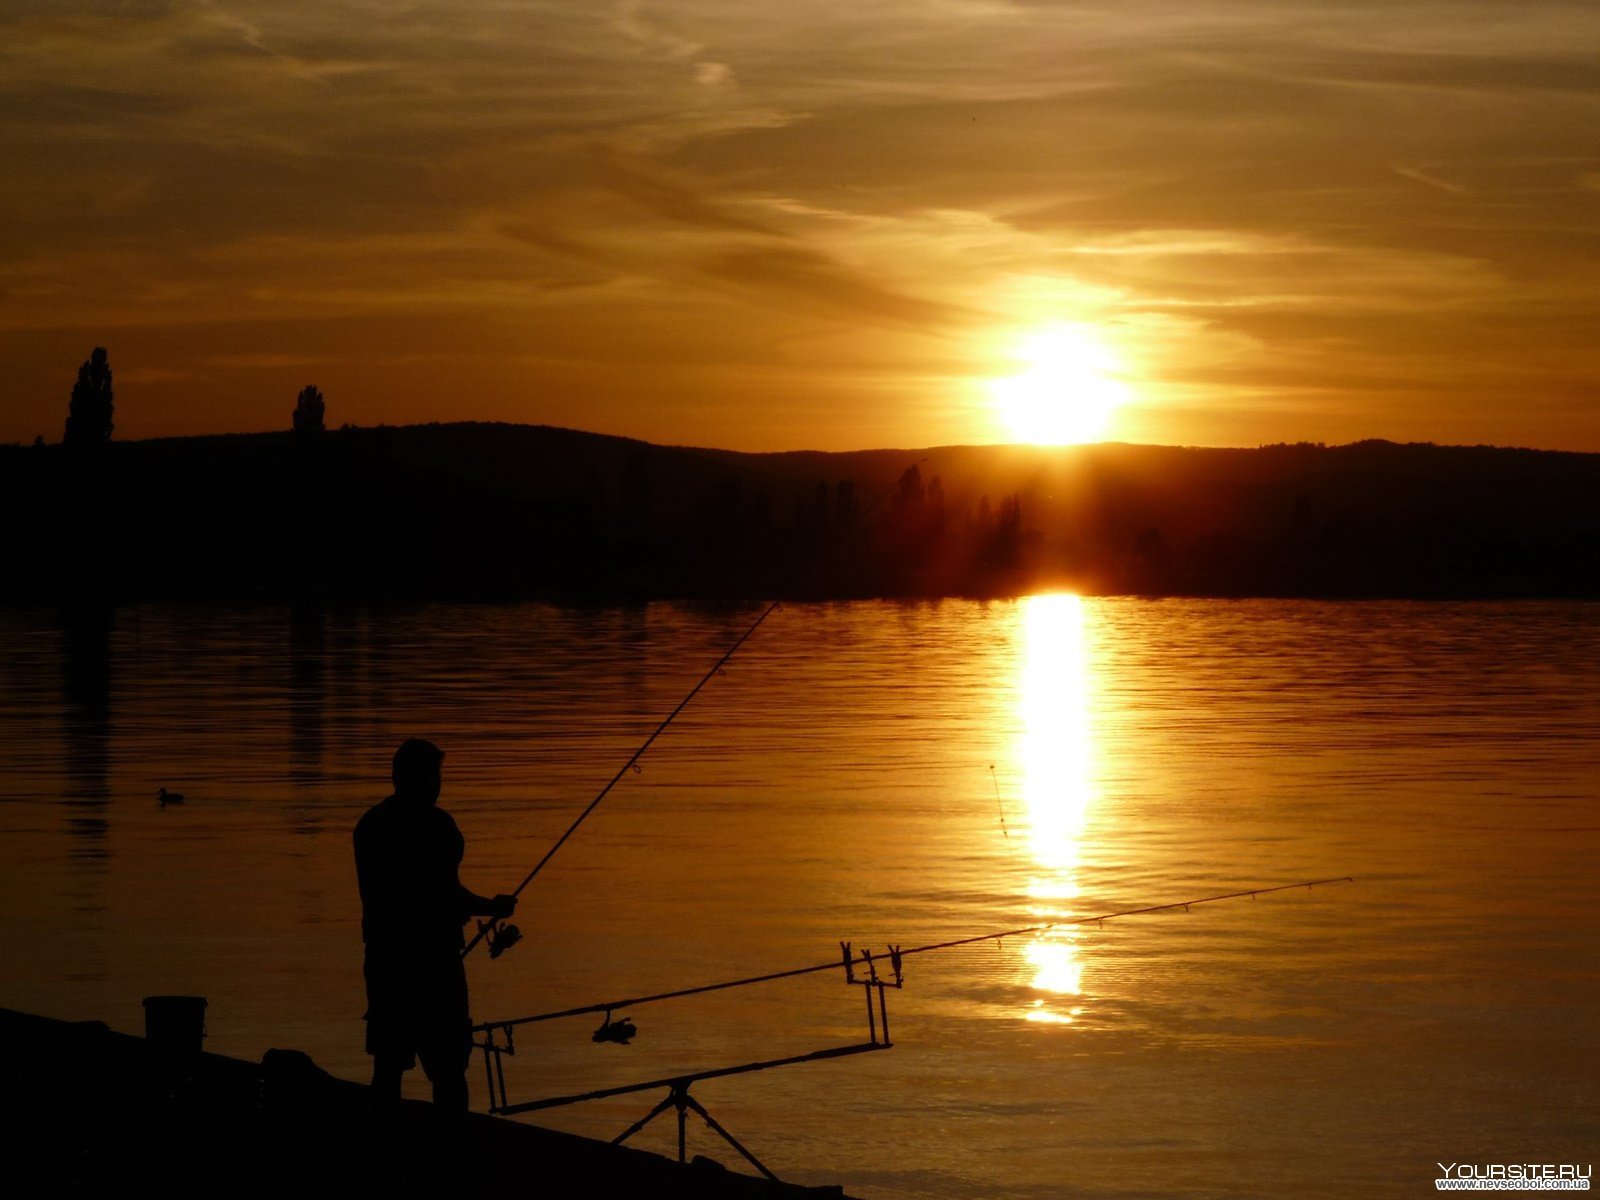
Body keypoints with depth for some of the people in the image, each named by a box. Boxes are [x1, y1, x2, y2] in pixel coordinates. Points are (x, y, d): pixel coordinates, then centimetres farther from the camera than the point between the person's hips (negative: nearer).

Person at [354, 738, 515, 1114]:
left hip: (384, 955, 6)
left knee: (388, 1063, 11)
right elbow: (447, 893, -18)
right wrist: (492, 907, -1)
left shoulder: (370, 824, 7)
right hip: (431, 957, -6)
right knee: (447, 1067, 0)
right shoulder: (435, 825, -13)